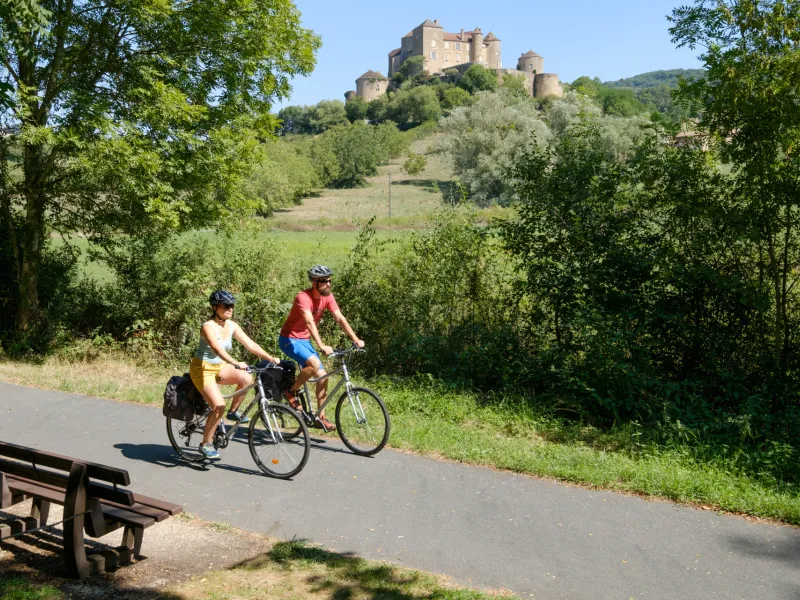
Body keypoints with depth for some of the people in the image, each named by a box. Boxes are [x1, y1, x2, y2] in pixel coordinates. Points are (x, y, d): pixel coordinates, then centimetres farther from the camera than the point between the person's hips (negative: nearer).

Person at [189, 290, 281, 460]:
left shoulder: (231, 326, -1)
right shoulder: (208, 327, -22)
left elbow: (250, 344, -5)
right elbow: (217, 349, -39)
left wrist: (271, 359, -16)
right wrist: (236, 363, -54)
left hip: (220, 367, 6)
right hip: (203, 369, -6)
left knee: (247, 379, -22)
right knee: (219, 406, -22)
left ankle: (233, 411, 1)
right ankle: (205, 444, -3)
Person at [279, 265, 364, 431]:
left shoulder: (327, 297, -5)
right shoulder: (303, 297, -26)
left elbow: (340, 319, -10)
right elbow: (310, 322, -38)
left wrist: (355, 339, -22)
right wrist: (321, 346, -49)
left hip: (304, 340, 7)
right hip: (289, 339, -7)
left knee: (322, 375, -2)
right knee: (314, 363, -31)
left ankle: (321, 417, 7)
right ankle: (291, 392, -9)